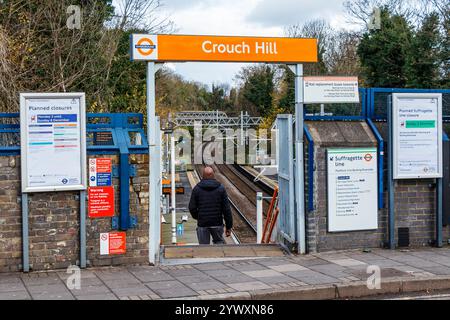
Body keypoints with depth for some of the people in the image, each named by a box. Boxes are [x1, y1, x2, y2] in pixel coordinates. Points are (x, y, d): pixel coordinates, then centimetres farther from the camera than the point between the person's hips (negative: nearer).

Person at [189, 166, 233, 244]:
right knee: (219, 242, 19)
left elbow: (192, 207, 0)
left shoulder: (197, 189, -1)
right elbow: (226, 209, -4)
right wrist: (229, 226, 1)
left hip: (202, 224, 0)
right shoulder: (221, 188, -1)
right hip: (217, 223, 0)